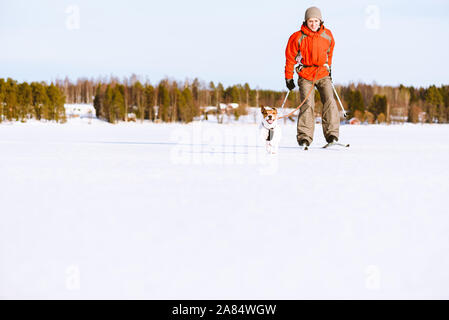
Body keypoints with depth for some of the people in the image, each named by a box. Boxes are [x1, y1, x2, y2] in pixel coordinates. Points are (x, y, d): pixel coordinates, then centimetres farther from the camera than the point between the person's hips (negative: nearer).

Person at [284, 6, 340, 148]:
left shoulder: (327, 35, 0)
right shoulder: (298, 38, -10)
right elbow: (290, 58, 1)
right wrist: (289, 77, 3)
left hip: (323, 74, 3)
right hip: (305, 75, -3)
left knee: (329, 101, -13)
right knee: (307, 104, -15)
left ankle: (332, 134, -10)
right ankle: (304, 138, -9)